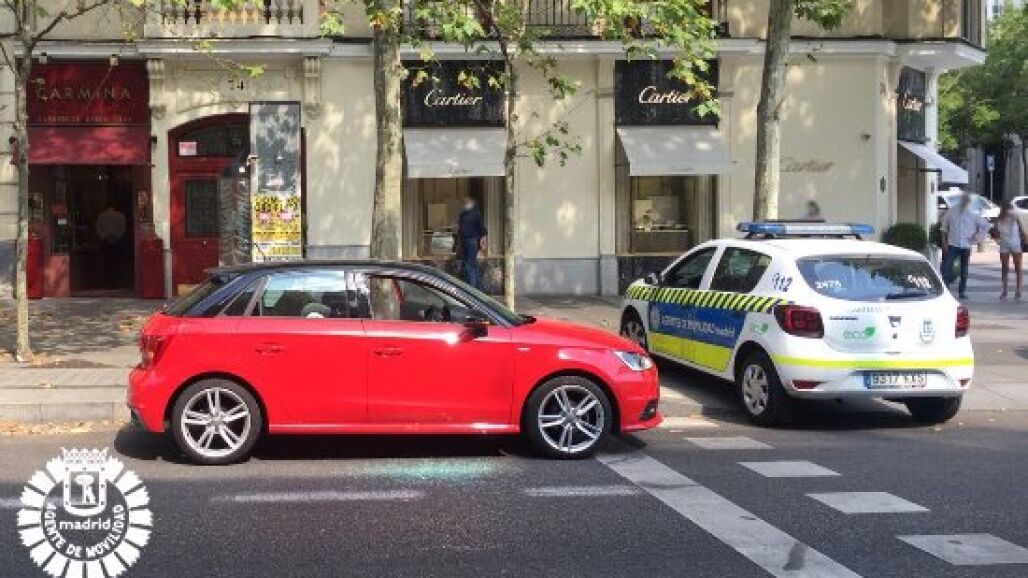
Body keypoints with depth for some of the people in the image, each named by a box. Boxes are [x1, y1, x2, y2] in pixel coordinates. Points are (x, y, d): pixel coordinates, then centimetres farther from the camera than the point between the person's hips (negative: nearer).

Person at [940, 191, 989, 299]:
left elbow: (985, 226, 11)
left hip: (966, 246, 1)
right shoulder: (951, 211, 3)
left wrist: (976, 236, 2)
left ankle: (962, 292, 16)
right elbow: (944, 227, 8)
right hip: (952, 245, -1)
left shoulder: (973, 214, 2)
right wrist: (944, 241, 2)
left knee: (964, 270, 8)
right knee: (947, 267, -11)